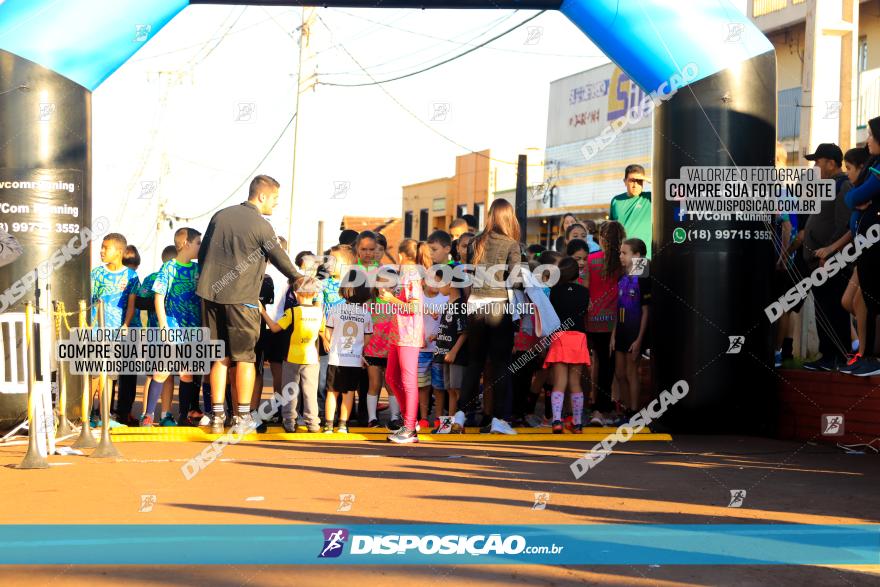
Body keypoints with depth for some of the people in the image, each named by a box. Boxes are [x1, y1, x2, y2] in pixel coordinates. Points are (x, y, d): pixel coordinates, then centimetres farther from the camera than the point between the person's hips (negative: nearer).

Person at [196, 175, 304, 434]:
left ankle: (217, 415, 10)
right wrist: (298, 279, 17)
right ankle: (242, 417, 3)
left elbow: (202, 254, 15)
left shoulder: (220, 216, 10)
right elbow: (280, 259, 0)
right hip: (241, 298, -5)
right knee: (244, 357, 4)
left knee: (220, 357, 10)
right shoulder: (261, 225, -8)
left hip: (211, 294, 5)